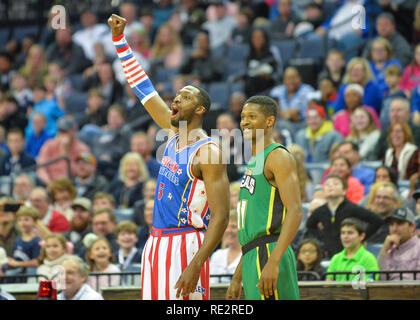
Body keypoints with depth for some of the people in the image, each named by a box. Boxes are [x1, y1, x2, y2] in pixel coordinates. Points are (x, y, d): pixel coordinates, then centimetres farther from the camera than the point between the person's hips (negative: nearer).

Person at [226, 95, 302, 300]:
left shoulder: (278, 157, -6)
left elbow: (295, 212, -18)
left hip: (269, 253, -10)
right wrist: (237, 277, 24)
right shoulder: (254, 162, 24)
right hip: (253, 259, 10)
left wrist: (273, 262, -27)